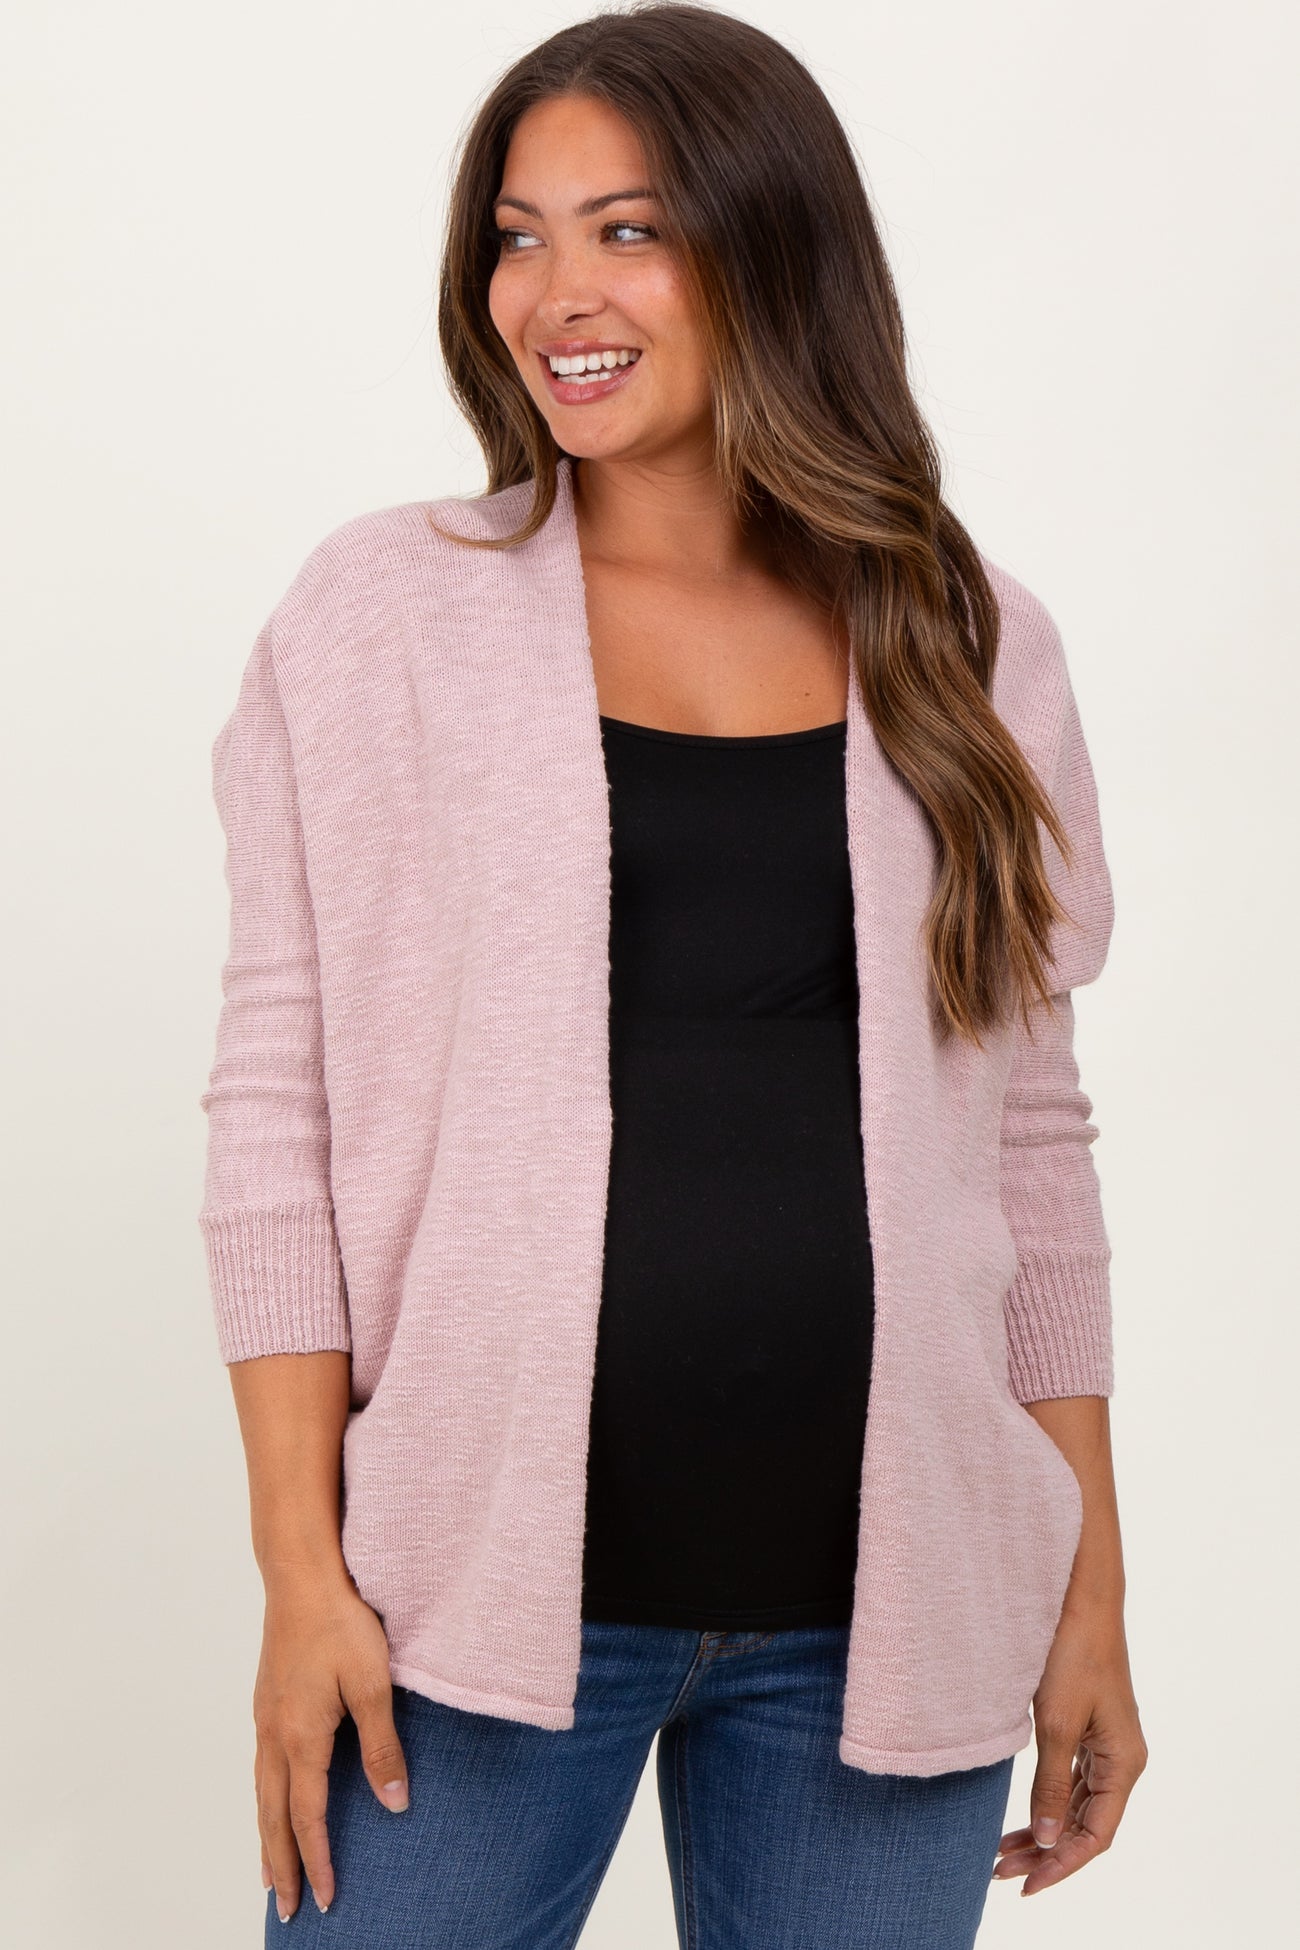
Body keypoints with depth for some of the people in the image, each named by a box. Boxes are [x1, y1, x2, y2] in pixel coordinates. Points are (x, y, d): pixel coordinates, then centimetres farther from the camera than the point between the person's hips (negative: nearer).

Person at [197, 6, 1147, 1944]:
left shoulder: (969, 648, 5)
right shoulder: (384, 607, -1)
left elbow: (1030, 1136, 8)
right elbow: (278, 1100, -3)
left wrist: (1095, 1592, 7)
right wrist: (302, 1567, -8)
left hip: (884, 1603, 2)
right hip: (487, 1581, -1)